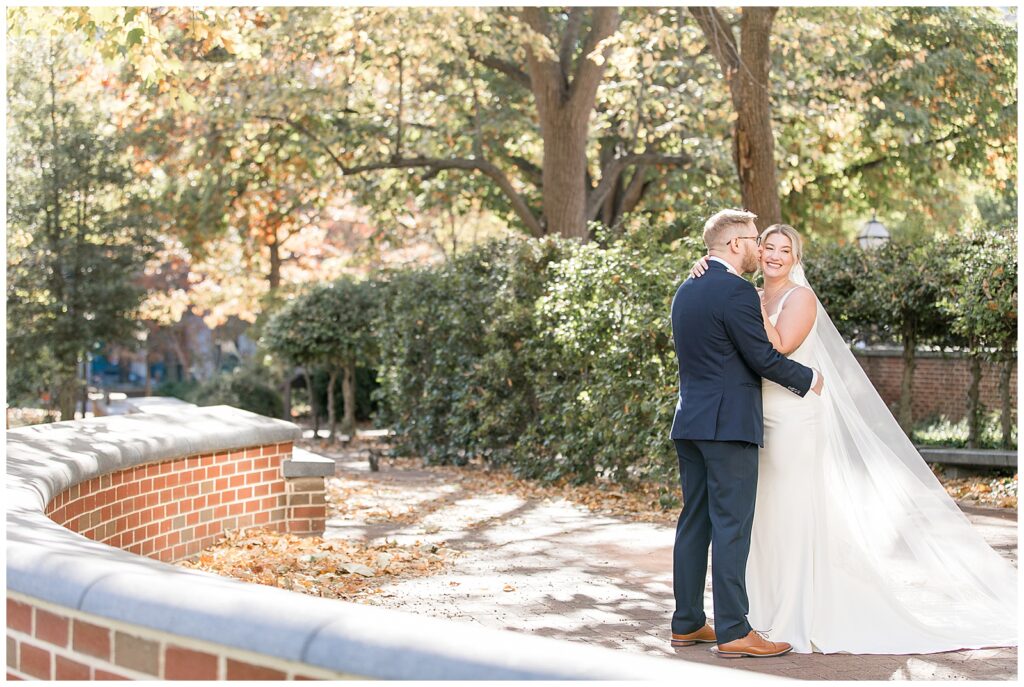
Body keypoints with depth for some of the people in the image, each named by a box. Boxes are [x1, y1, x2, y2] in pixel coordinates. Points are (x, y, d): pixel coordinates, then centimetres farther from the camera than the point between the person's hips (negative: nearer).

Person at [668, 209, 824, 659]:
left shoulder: (685, 291, 14)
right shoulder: (736, 291, -14)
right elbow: (763, 356, -14)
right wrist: (809, 379, 2)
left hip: (690, 421, 9)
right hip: (729, 423, -9)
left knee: (694, 523, 11)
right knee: (731, 526, -6)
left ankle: (687, 624, 16)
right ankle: (732, 631, -4)